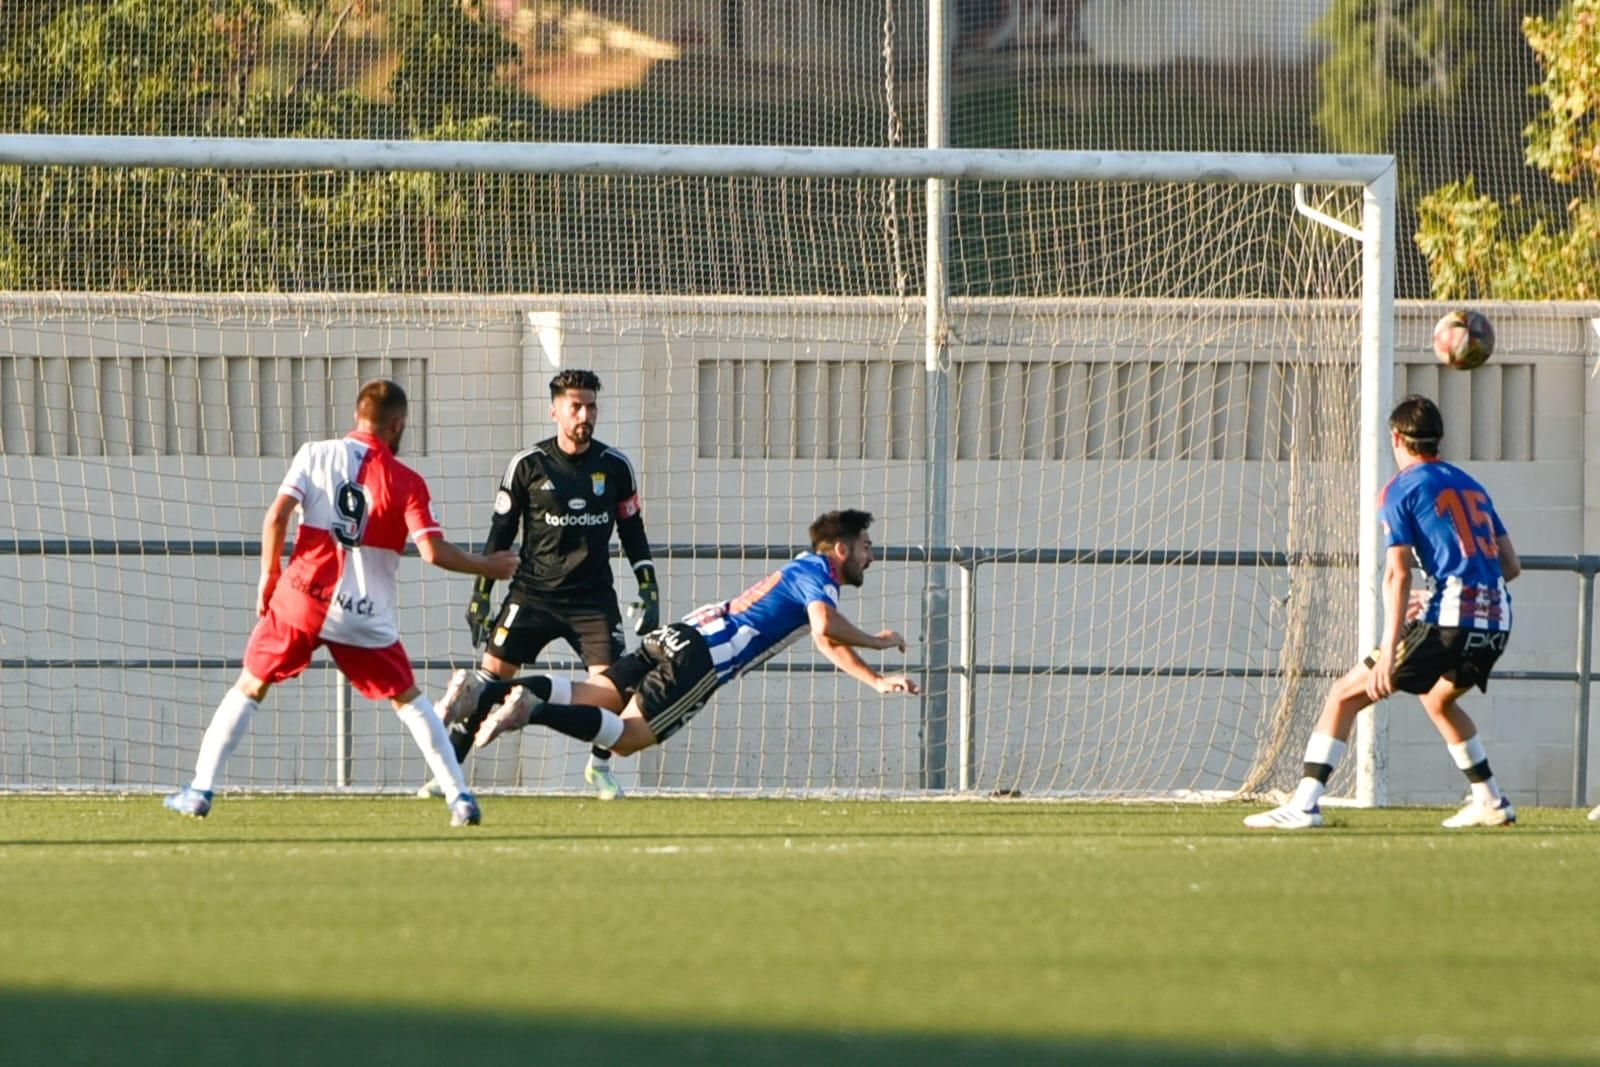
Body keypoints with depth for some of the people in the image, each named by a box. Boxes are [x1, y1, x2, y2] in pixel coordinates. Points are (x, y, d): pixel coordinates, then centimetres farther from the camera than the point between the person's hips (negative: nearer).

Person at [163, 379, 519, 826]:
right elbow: (433, 552, -9)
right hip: (367, 615, 0)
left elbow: (276, 517, -7)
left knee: (249, 688, 15)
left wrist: (269, 575, 6)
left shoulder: (316, 455, 2)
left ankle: (200, 790, 9)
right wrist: (487, 567, 6)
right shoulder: (406, 482, -1)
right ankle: (459, 798, 8)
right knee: (409, 700, 15)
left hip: (302, 595, 0)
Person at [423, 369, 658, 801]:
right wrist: (480, 595, 1)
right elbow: (500, 534, 3)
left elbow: (633, 533, 12)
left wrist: (649, 591, 6)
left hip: (593, 598, 1)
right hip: (533, 594, -1)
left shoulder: (615, 467, 2)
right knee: (489, 676, -9)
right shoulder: (527, 466, -3)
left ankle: (600, 765, 14)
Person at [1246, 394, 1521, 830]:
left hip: (1451, 621, -7)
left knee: (1345, 695, 1)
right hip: (1497, 620, 7)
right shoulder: (1469, 485, 22)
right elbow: (1511, 565, 22)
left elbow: (1397, 574, -9)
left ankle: (1304, 805, -9)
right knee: (1437, 697, 35)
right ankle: (1491, 802, 34)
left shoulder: (1402, 489, 2)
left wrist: (1388, 652, -15)